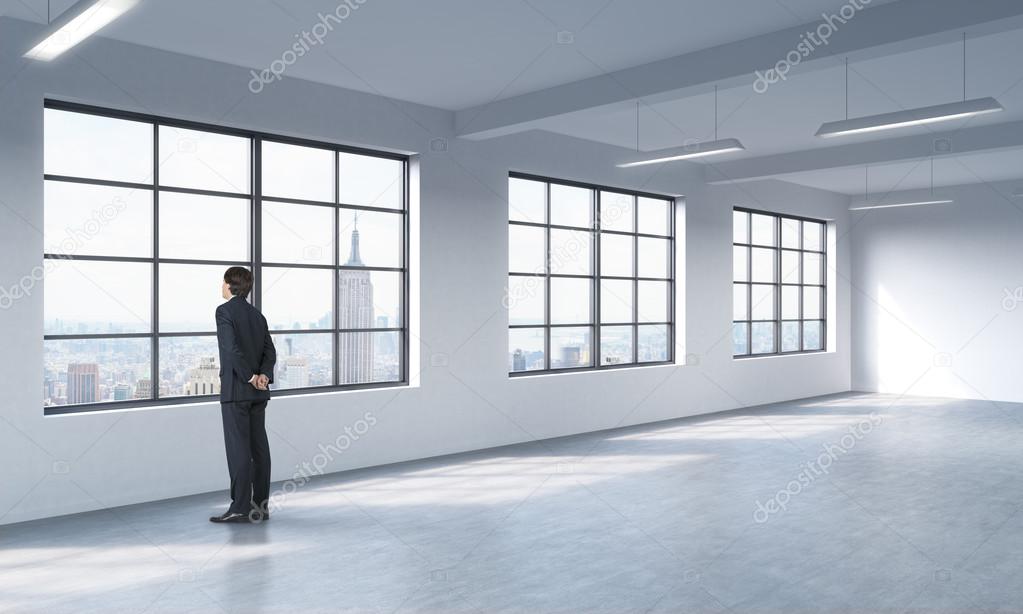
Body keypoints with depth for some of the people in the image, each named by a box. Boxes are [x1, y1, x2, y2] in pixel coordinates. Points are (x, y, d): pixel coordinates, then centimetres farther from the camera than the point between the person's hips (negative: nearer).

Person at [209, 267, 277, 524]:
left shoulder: (225, 311, -8)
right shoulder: (257, 315, 14)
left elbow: (231, 348, -19)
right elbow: (270, 352, 6)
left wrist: (250, 377, -13)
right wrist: (264, 375, -7)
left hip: (236, 390, -7)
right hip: (258, 392, 7)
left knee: (238, 449, -4)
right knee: (259, 448, 7)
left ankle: (241, 508, -3)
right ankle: (261, 506, 12)